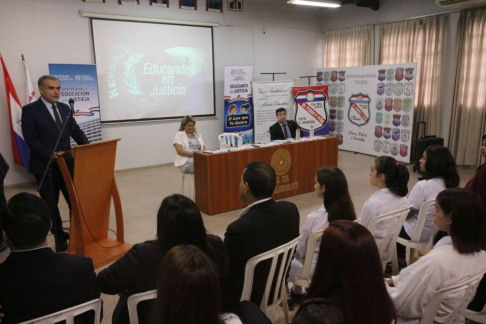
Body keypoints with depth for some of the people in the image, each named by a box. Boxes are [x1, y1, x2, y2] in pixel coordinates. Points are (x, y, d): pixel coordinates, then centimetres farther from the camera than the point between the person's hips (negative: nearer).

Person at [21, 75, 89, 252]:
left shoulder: (65, 108, 9)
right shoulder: (30, 110, -7)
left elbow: (76, 131, 8)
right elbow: (31, 139, -13)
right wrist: (51, 155, -25)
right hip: (45, 166, -4)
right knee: (51, 205, 10)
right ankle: (59, 236, 27)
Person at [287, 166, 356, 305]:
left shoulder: (315, 217, -28)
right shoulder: (348, 212, -9)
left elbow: (300, 251, -15)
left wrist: (290, 248, 7)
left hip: (314, 270, -6)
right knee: (295, 249, 25)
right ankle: (297, 293, 35)